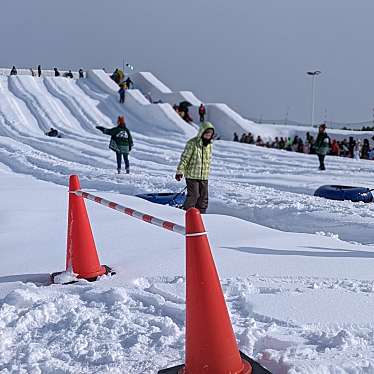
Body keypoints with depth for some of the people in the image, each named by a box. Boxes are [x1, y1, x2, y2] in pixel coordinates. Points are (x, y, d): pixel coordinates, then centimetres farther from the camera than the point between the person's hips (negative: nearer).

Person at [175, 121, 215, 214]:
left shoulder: (209, 144, 8)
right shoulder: (192, 143, -12)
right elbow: (185, 158, -10)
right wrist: (180, 171, -12)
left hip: (204, 176, 7)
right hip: (192, 175, -6)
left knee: (204, 198, 9)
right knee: (193, 196, -8)